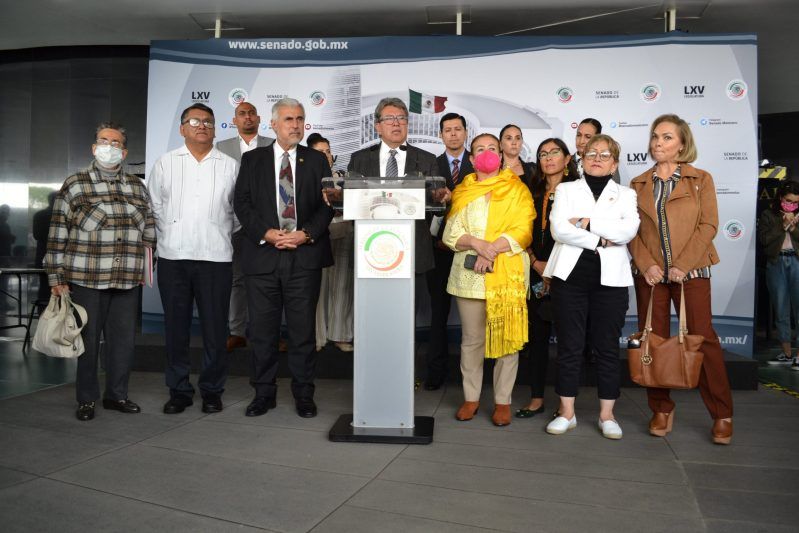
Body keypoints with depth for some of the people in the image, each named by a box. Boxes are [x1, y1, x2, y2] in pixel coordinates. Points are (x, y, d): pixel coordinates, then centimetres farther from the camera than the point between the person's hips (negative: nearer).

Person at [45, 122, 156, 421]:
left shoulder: (137, 187, 13)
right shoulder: (74, 185, 2)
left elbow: (149, 230, 17)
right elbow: (58, 235, 0)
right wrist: (56, 278, -4)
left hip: (127, 281, 3)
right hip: (86, 280, -3)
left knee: (124, 340, 7)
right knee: (88, 340, 5)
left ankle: (116, 395, 23)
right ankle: (87, 399, 20)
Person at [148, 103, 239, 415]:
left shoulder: (230, 166, 8)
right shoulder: (165, 163, 10)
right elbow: (154, 206, 12)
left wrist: (225, 237, 6)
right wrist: (172, 234, 8)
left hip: (216, 257, -1)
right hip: (173, 257, 1)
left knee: (215, 328, 2)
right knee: (176, 327, 6)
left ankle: (212, 391, 15)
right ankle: (179, 391, 18)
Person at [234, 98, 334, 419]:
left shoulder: (316, 160, 10)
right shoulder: (252, 160, 10)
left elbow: (327, 204, 4)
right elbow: (242, 203, 4)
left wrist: (306, 234, -11)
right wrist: (266, 233, -10)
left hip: (305, 255, 0)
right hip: (262, 254, 1)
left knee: (303, 329, 4)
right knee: (262, 329, 6)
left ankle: (303, 394, 17)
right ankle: (264, 393, 20)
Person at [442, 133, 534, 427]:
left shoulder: (517, 189, 8)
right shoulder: (462, 191, 14)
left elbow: (522, 232, -3)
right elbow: (451, 233, 4)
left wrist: (492, 250, -16)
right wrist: (476, 243, -14)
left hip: (507, 273, -1)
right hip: (469, 274, 2)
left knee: (507, 337, 1)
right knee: (471, 339, 7)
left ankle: (502, 401, 13)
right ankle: (471, 397, 19)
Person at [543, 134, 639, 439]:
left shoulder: (626, 195, 13)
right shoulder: (566, 190, 12)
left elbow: (628, 230, -8)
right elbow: (558, 228, -6)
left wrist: (587, 222, -11)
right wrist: (600, 240, -11)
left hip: (610, 279, 1)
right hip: (570, 276, 0)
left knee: (607, 347, 5)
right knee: (569, 346, 3)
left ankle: (607, 415, 17)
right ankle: (567, 413, 14)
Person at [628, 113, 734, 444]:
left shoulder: (700, 179, 6)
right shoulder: (638, 185, 11)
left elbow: (709, 225, -2)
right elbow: (631, 230, 5)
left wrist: (683, 265, -12)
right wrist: (645, 264, -9)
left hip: (691, 271, -2)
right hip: (650, 273, 2)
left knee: (702, 338, -3)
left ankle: (722, 415, 10)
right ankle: (661, 409, 16)